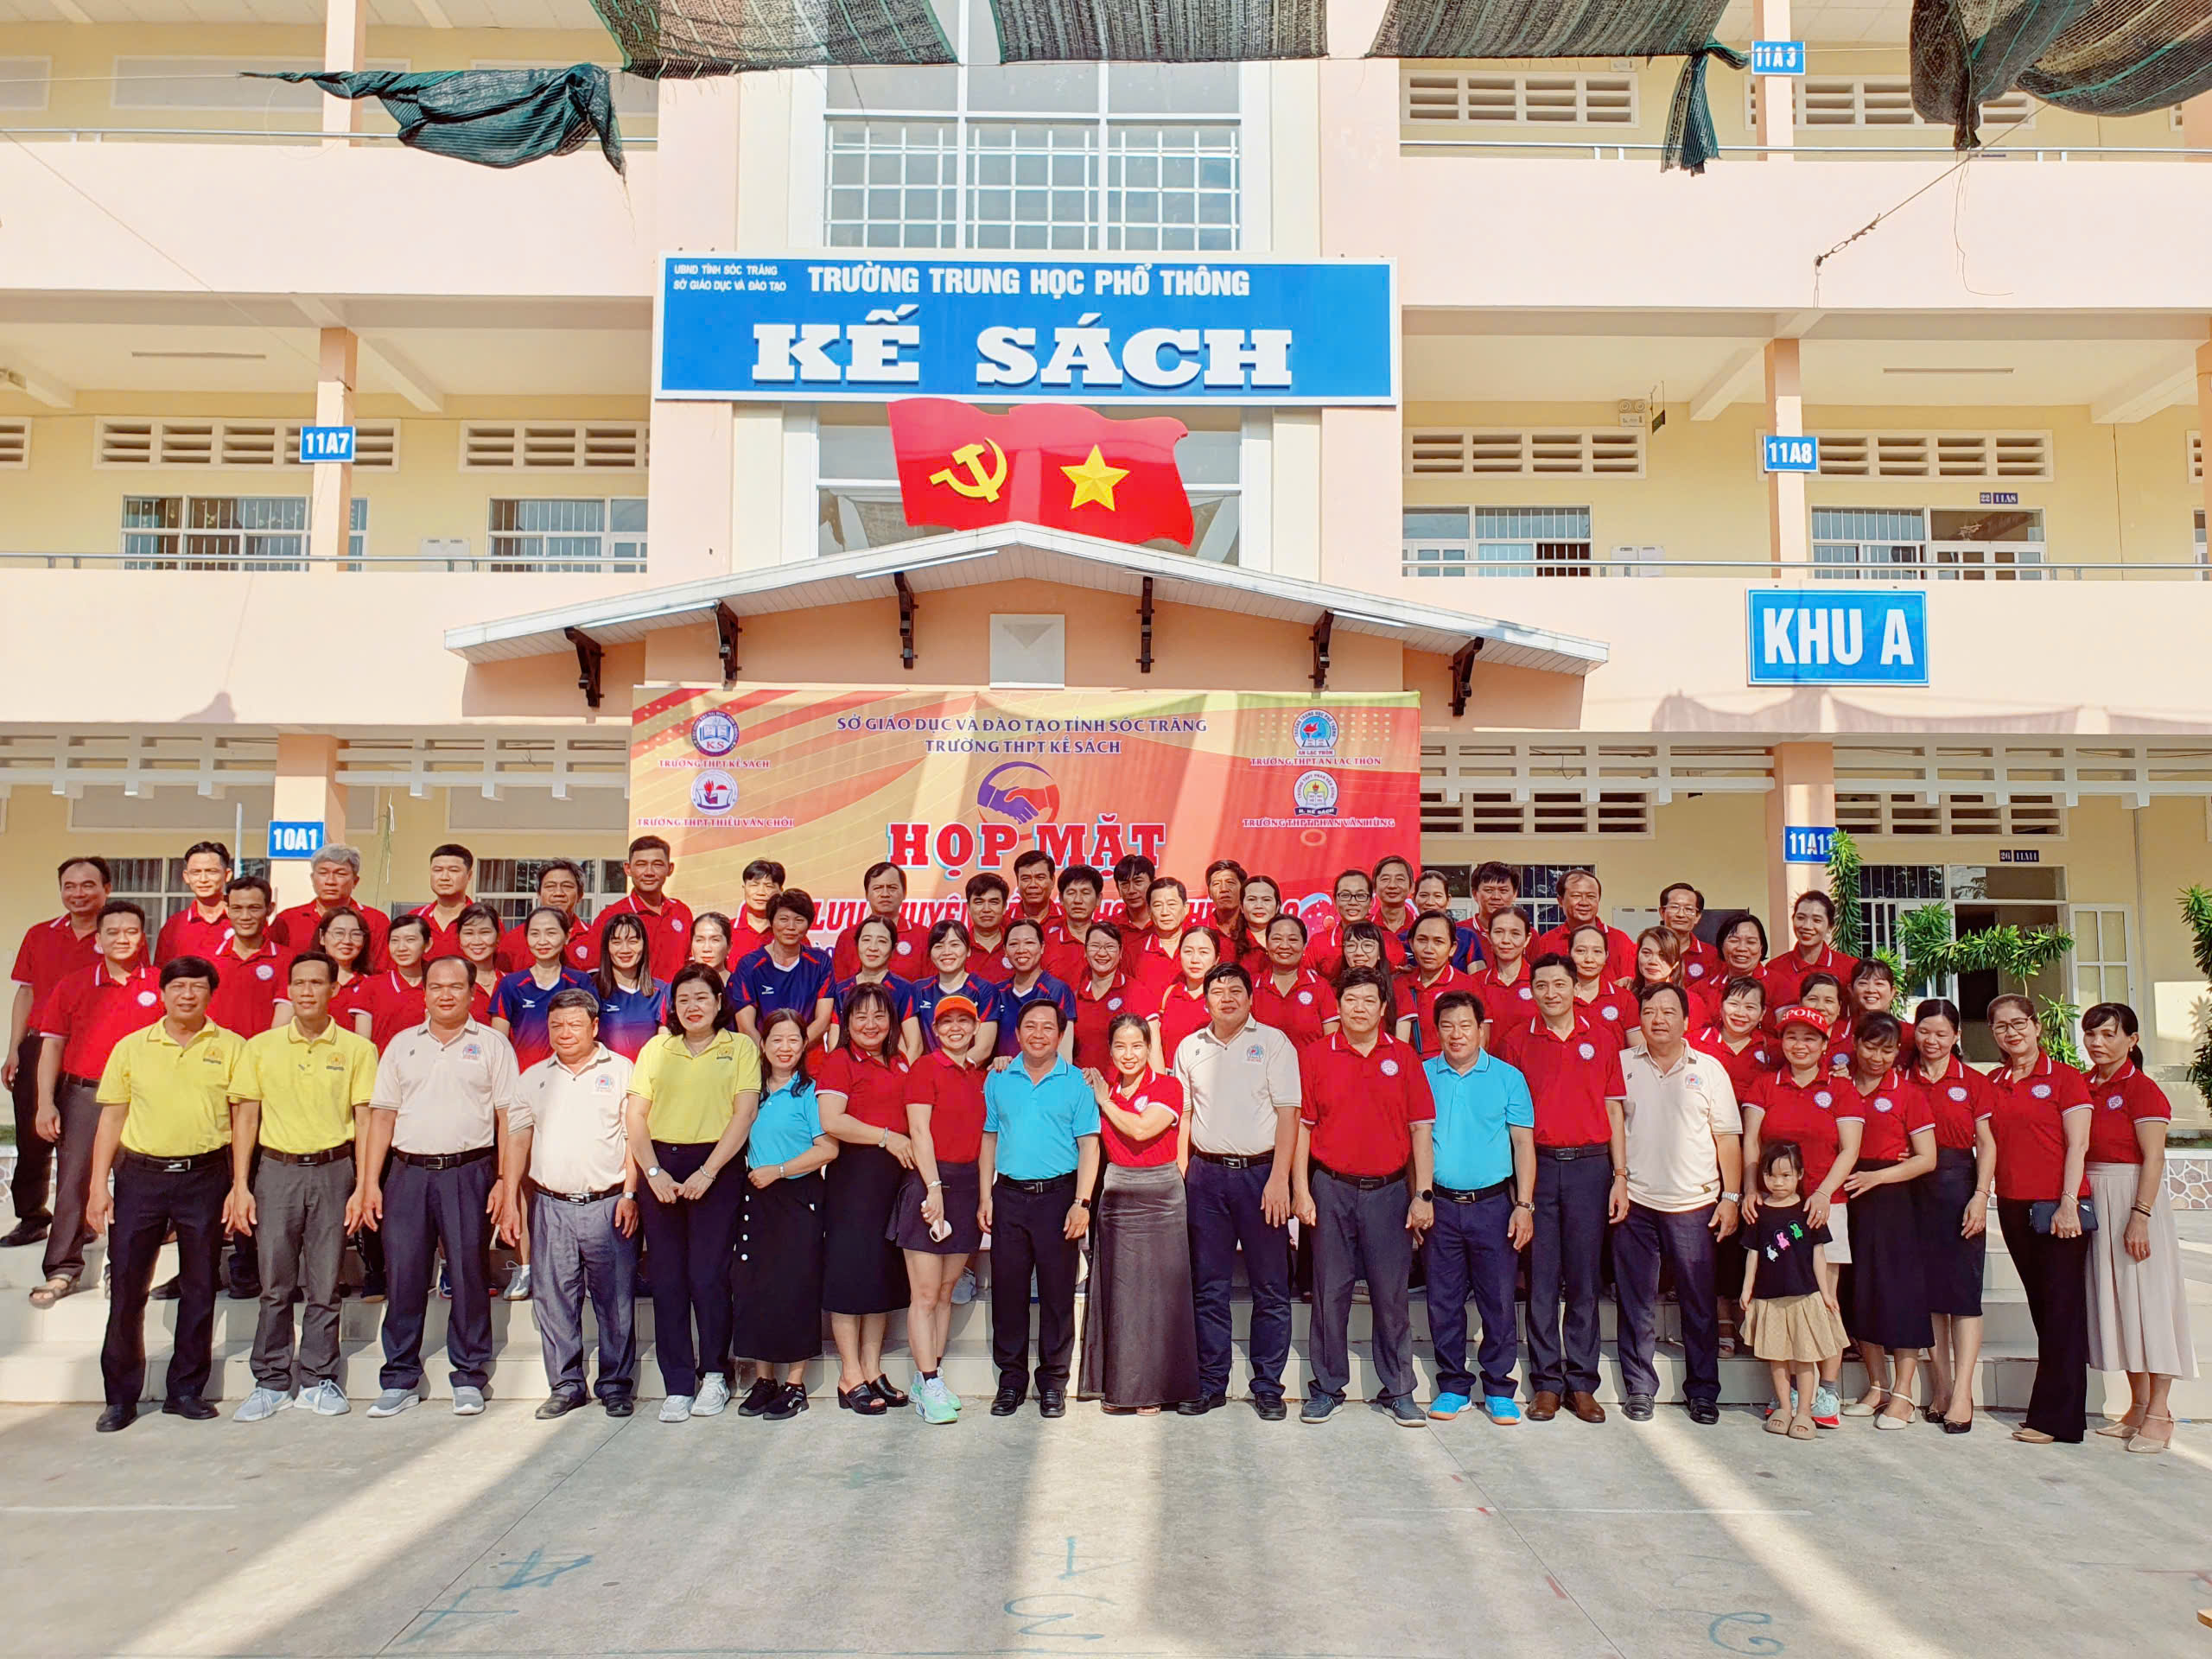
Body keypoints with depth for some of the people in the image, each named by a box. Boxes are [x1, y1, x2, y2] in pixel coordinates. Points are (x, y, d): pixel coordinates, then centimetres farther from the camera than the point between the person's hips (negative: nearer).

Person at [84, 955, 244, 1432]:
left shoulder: (230, 1048, 2)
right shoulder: (131, 1047, 7)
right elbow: (111, 1119, 8)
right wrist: (99, 1186, 1)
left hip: (205, 1177, -1)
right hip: (140, 1176, 1)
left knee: (199, 1288, 7)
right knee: (125, 1288, 2)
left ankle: (186, 1390, 19)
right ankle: (120, 1396, 15)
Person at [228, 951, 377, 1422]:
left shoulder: (357, 1049, 2)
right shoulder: (260, 1047, 6)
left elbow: (364, 1120, 1)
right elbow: (246, 1117, 7)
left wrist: (362, 1187, -4)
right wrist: (240, 1185, 2)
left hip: (333, 1171, -1)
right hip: (276, 1170, 1)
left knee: (324, 1285, 5)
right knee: (275, 1285, 5)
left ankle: (317, 1380, 16)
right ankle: (272, 1382, 17)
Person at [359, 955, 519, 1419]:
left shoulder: (491, 1045, 4)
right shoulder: (402, 1045, 12)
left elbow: (507, 1117, 2)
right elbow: (382, 1115, 12)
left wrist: (504, 1181, -6)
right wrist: (370, 1183, 5)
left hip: (469, 1172, -2)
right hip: (409, 1172, 3)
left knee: (469, 1275, 2)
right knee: (403, 1277, 4)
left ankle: (469, 1378, 12)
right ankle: (401, 1380, 16)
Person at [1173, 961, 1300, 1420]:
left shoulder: (1273, 1042, 0)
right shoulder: (1190, 1047, 10)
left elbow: (1288, 1114, -4)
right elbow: (1184, 1114, 14)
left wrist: (1279, 1179, -12)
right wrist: (1180, 1175, 6)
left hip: (1260, 1171, -3)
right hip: (1206, 1174, 3)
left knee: (1270, 1290, 2)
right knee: (1208, 1288, 8)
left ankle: (1268, 1386, 13)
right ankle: (1211, 1384, 18)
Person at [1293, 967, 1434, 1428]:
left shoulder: (1404, 1057, 4)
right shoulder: (1315, 1057, 2)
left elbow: (1420, 1129, 4)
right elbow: (1302, 1126, 4)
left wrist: (1423, 1195, -2)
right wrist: (1301, 1191, -2)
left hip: (1390, 1190, 0)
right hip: (1331, 1189, 0)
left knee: (1391, 1294, 5)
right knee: (1330, 1292, 6)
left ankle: (1397, 1390, 18)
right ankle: (1327, 1388, 18)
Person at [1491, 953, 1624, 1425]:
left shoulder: (1601, 1038, 6)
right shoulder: (1516, 1039, 4)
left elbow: (1613, 1109, 7)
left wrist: (1620, 1176, 1)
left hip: (1589, 1165, 1)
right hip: (1536, 1165, 0)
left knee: (1584, 1278, 5)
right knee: (1541, 1277, 3)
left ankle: (1582, 1383, 13)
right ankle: (1546, 1382, 12)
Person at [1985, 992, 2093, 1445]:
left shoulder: (2064, 1077, -3)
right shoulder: (1991, 1084, 11)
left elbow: (2077, 1146, -7)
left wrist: (2069, 1203, -13)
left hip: (2058, 1207, -5)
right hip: (2013, 1205, 5)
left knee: (2062, 1308, -2)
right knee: (2041, 1306, 10)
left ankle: (2055, 1418, 2)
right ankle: (2057, 1409, 17)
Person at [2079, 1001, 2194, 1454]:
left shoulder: (2142, 1089, -10)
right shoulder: (2084, 1086, 9)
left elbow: (2153, 1158, -15)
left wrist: (2140, 1215, -20)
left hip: (2133, 1198, -7)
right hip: (2093, 1202, 7)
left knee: (2147, 1297, -2)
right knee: (2115, 1301, 11)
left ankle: (2159, 1415, 4)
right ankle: (2138, 1407, 21)